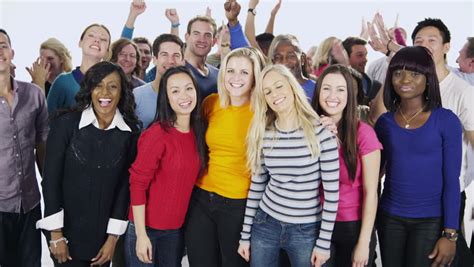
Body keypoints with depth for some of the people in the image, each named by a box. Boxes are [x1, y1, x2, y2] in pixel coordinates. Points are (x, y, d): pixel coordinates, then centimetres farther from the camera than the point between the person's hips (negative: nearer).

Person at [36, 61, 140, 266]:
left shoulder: (131, 132, -4)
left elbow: (126, 184, -1)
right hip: (66, 229, -2)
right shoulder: (66, 123, -10)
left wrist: (113, 237, -2)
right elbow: (51, 178, -8)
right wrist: (56, 234, -10)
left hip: (104, 232, 2)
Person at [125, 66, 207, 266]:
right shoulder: (157, 134, -17)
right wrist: (141, 234, -17)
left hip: (177, 228, 6)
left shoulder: (198, 132, 1)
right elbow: (137, 184, -16)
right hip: (147, 227, -5)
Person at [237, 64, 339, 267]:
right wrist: (245, 235, 8)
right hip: (265, 224, 3)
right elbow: (256, 186, 6)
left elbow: (332, 191, -10)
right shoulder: (263, 135, -1)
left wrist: (324, 242, -9)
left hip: (306, 230, -3)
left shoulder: (320, 131, -13)